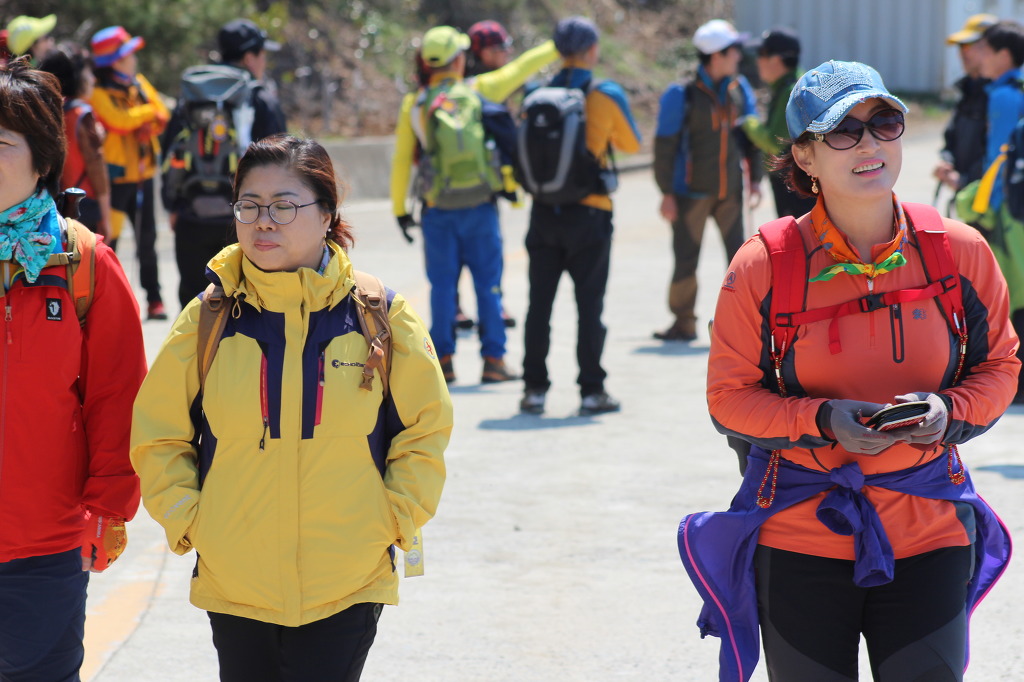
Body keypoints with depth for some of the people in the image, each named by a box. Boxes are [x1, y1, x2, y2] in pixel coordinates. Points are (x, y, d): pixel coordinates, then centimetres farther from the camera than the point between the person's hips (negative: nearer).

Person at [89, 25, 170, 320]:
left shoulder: (139, 83, 8)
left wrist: (150, 124, -18)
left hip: (142, 172, 6)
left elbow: (162, 116, 4)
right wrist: (148, 112, -8)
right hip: (114, 176, -6)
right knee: (107, 239, -4)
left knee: (147, 239, 9)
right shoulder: (98, 93, -11)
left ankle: (154, 300, 14)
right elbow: (120, 121, -23)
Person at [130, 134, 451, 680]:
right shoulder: (209, 319, 1)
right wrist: (187, 521, -1)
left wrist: (393, 522, -2)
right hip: (233, 588, 2)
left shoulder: (381, 317, -1)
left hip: (348, 588, -2)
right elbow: (157, 437, 9)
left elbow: (425, 432, 6)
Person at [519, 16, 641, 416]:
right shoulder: (607, 96, -8)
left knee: (539, 304, 9)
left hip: (544, 214, 3)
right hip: (589, 214, -3)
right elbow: (631, 144, 6)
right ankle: (591, 390, 4)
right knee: (589, 304, 3)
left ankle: (534, 389, 11)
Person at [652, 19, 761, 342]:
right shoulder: (684, 96, -13)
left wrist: (754, 178, 9)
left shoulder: (739, 90, 3)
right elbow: (665, 146, -9)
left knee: (740, 255, 2)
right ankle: (684, 323, 12)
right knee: (686, 258, 1)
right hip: (693, 192, -4)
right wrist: (667, 193, -11)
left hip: (729, 191, 4)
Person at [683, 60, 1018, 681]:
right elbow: (730, 396, -3)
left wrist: (949, 411, -13)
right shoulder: (765, 264, -8)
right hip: (800, 532, -1)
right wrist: (824, 420, -20)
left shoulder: (959, 251, -3)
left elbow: (999, 366, 9)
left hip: (928, 531, 1)